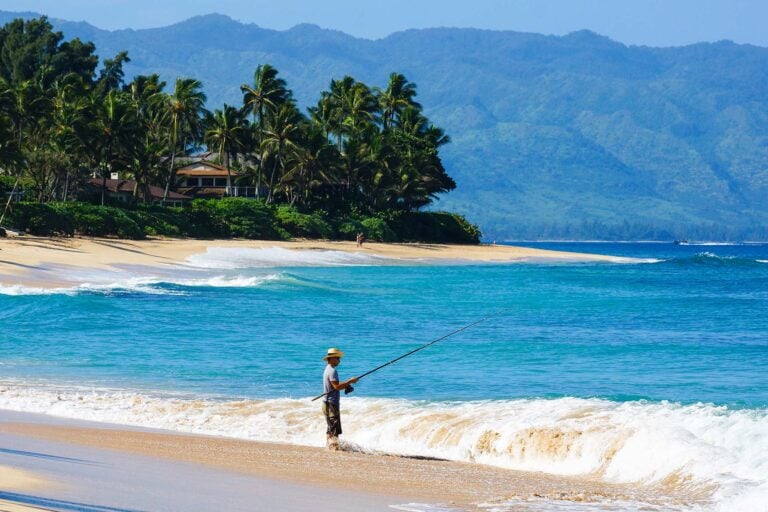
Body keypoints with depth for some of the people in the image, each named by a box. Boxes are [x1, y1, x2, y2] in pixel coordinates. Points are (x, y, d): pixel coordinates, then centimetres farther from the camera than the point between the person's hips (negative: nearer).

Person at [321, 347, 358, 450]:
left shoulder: (328, 370, 16)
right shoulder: (332, 371, -15)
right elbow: (336, 386, -24)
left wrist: (346, 384, 7)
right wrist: (350, 381, -17)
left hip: (327, 403, 10)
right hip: (331, 403, -10)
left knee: (331, 429, 14)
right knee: (334, 428, -12)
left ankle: (330, 446, 17)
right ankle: (334, 446, -15)